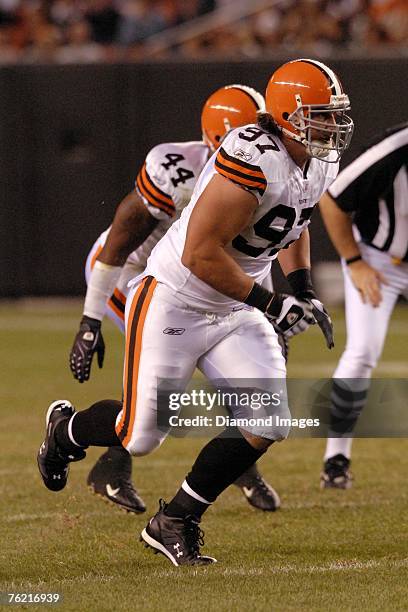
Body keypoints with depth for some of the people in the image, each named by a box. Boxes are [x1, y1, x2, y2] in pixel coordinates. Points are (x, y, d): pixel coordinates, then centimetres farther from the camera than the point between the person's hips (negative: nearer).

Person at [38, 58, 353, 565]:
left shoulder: (321, 162, 0)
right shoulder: (254, 159, -29)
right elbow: (200, 253, -29)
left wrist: (303, 291, 10)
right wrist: (267, 303, -23)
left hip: (233, 312, 8)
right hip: (174, 301, -8)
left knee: (267, 424, -8)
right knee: (141, 435, 1)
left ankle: (175, 522, 8)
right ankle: (66, 428, 37)